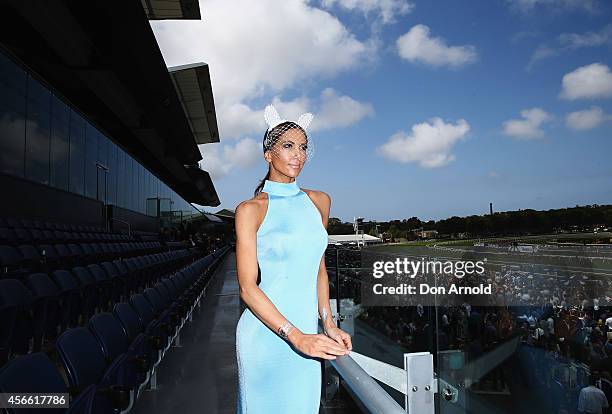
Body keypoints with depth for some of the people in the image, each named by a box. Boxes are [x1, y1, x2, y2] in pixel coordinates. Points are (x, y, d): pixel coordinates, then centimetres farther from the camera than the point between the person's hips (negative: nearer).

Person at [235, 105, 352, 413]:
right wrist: (296, 337, -18)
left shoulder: (319, 202, 7)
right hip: (265, 335, -4)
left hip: (306, 333, 4)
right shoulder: (251, 209, -8)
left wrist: (327, 324, 4)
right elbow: (247, 287, -12)